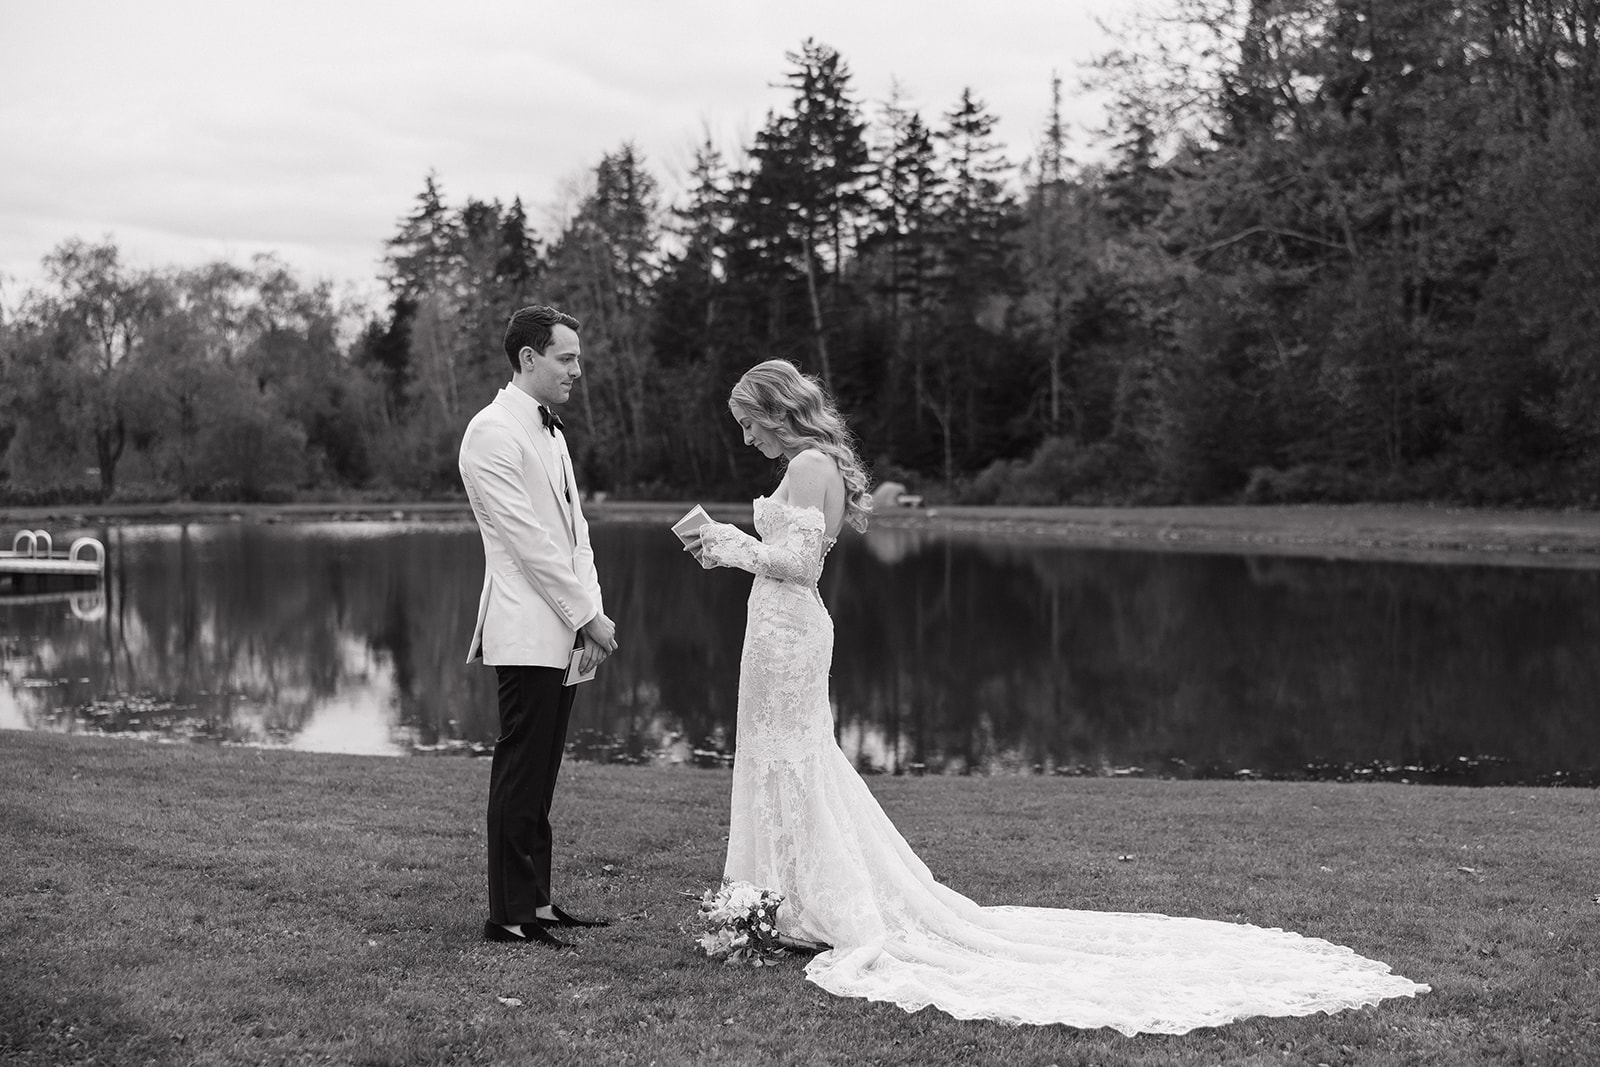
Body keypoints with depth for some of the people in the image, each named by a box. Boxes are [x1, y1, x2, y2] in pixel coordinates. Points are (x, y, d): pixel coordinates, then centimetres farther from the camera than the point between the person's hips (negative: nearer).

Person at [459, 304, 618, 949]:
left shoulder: (549, 430, 18)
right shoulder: (493, 433, -11)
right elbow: (528, 539, -15)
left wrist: (590, 616, 4)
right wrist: (589, 616, -12)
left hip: (563, 631, 9)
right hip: (527, 634, -9)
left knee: (540, 774, 12)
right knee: (520, 774, -4)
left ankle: (536, 901, 19)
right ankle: (509, 915, 2)